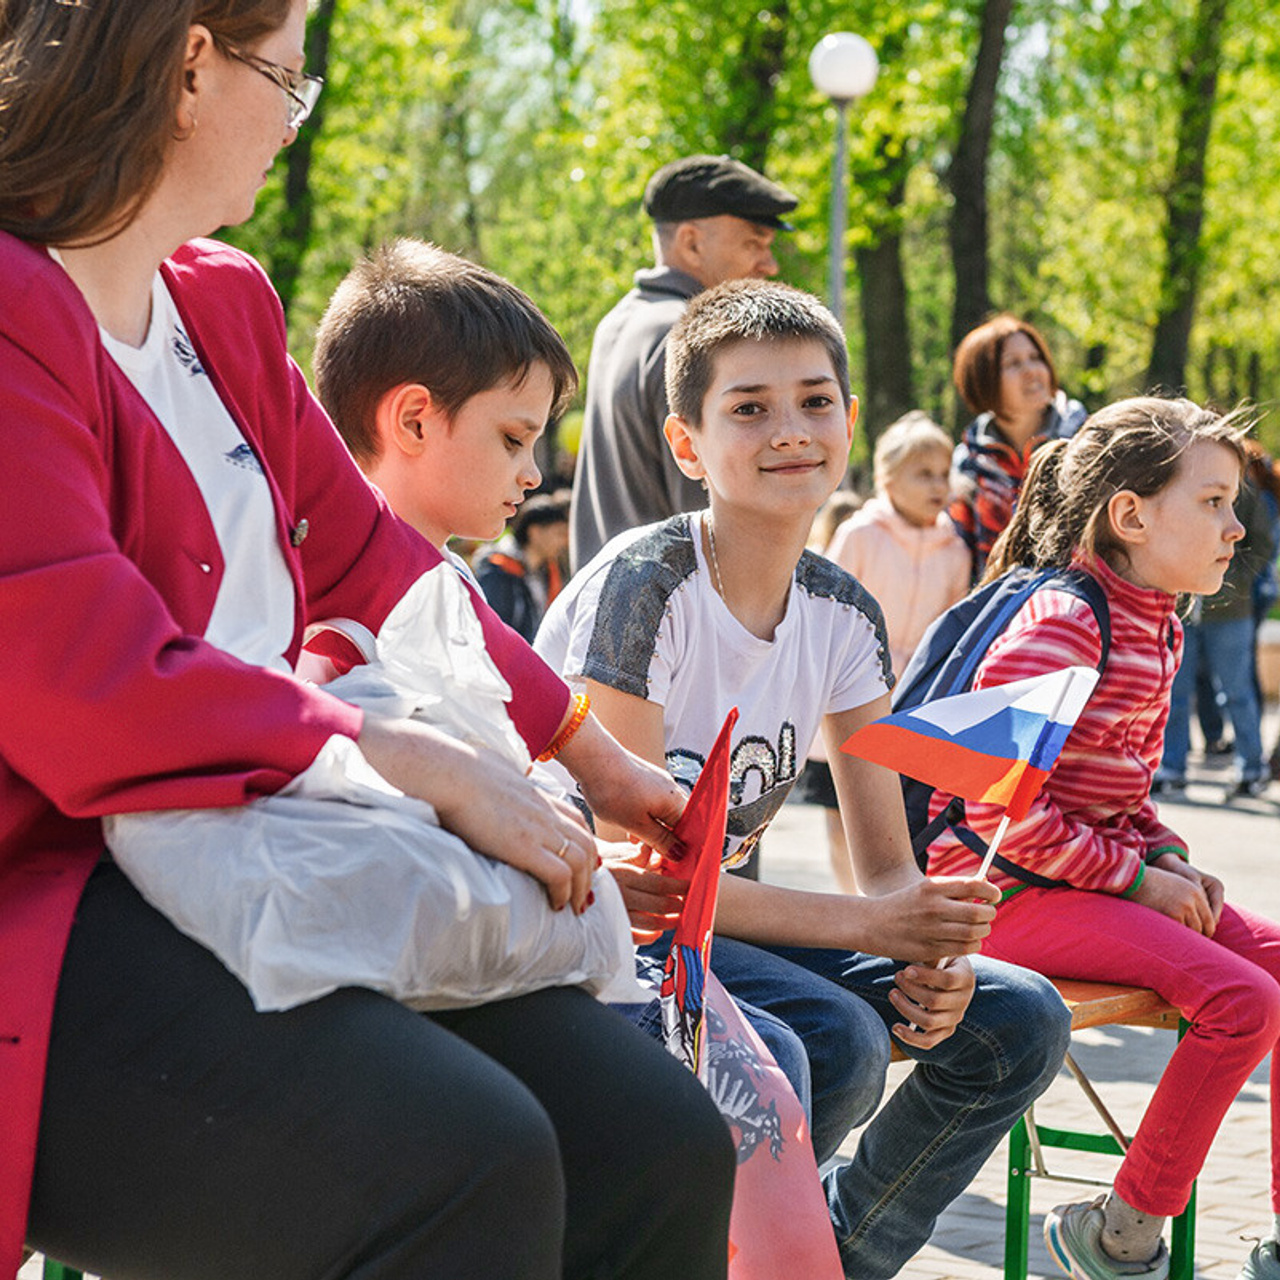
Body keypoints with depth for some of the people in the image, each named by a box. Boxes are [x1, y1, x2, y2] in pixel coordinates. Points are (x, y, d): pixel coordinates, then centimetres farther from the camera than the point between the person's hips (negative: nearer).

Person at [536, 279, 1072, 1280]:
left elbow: (888, 865, 3)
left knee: (1017, 1020, -5)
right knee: (835, 1040, -31)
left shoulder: (843, 616, 1)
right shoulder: (641, 589, -20)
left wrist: (933, 958, -21)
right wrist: (867, 923, -27)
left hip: (721, 916, 7)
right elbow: (631, 870, -23)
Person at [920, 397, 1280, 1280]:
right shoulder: (1062, 623, -19)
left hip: (1103, 872, 10)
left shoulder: (1160, 628, 12)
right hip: (1006, 889, -10)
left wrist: (1172, 859, 2)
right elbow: (1001, 808, -23)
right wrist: (1139, 877, -17)